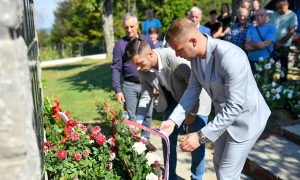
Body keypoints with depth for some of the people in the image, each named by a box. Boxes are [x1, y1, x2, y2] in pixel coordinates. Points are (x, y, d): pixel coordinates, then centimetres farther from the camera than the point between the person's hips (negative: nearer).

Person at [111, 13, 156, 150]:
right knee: (130, 116, 6)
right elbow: (116, 68, -4)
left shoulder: (147, 40, 4)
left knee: (147, 114, 10)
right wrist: (117, 89, -10)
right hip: (129, 85, -2)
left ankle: (145, 139, 25)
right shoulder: (120, 44, -2)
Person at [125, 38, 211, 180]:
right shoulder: (143, 70, -15)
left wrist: (192, 112, -18)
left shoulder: (173, 57, -34)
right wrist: (137, 123, -14)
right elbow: (146, 96, -4)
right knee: (168, 140, 9)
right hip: (172, 102, 6)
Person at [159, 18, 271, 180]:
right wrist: (173, 120, -12)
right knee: (218, 164, 23)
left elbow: (235, 106, -33)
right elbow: (193, 89, -1)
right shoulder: (196, 55, -10)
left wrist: (201, 136, -32)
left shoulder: (231, 57, -36)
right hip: (223, 116, 8)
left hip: (245, 119, -8)